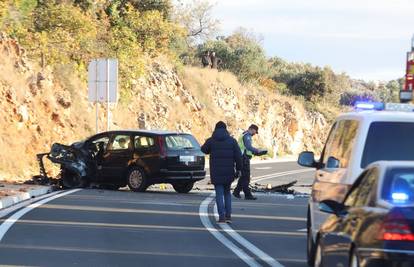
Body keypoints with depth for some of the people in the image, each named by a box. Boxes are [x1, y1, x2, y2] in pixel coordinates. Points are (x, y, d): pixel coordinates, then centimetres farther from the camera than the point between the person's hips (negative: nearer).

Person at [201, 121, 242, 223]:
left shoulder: (211, 141, -2)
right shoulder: (232, 140, 1)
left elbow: (204, 150, 17)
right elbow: (238, 156, -2)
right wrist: (238, 169, 4)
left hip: (216, 172, -2)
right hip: (229, 172, 2)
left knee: (219, 194, 3)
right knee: (227, 193, 17)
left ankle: (222, 216, -4)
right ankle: (228, 215, 10)